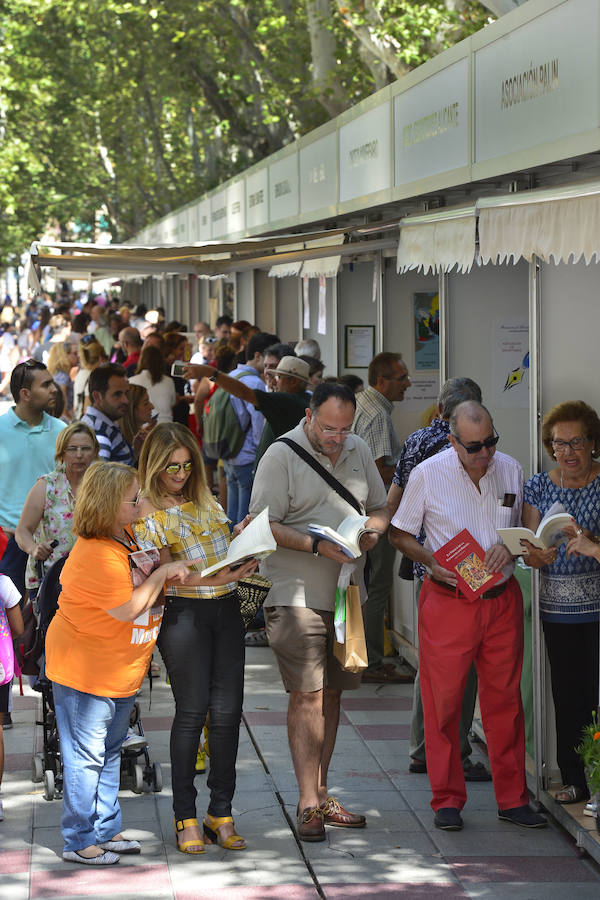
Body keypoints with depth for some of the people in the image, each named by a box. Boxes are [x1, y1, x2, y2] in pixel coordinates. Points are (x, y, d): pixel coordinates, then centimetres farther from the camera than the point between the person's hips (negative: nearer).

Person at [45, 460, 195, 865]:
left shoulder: (125, 536, 5)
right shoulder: (98, 555, -26)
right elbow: (128, 608, -25)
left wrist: (168, 573, 2)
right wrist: (161, 574, -17)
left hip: (120, 672, 10)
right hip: (85, 672, -10)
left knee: (109, 751, 18)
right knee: (86, 756, -1)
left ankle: (106, 830, 29)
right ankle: (80, 841, 9)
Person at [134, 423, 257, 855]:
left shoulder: (205, 499, 14)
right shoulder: (148, 512, -5)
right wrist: (222, 577, -22)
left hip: (226, 610, 5)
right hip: (184, 613, -5)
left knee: (227, 711, 1)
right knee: (192, 712, -5)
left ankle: (221, 814, 8)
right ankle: (185, 817, 4)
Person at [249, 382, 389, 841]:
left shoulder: (358, 451, 11)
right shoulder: (281, 456, -7)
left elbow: (380, 508, 20)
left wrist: (372, 529, -3)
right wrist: (316, 545, -21)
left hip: (345, 593, 6)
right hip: (297, 594, -6)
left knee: (331, 693, 9)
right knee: (308, 695, -10)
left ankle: (321, 795, 17)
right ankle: (309, 803, -8)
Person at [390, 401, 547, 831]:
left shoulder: (511, 469, 5)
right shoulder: (427, 474, -6)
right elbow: (401, 534, 3)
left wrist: (510, 548, -6)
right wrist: (433, 562, -14)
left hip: (502, 598, 3)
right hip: (448, 599, -3)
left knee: (505, 698, 6)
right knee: (443, 700, 0)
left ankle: (513, 799, 14)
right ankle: (448, 800, 11)